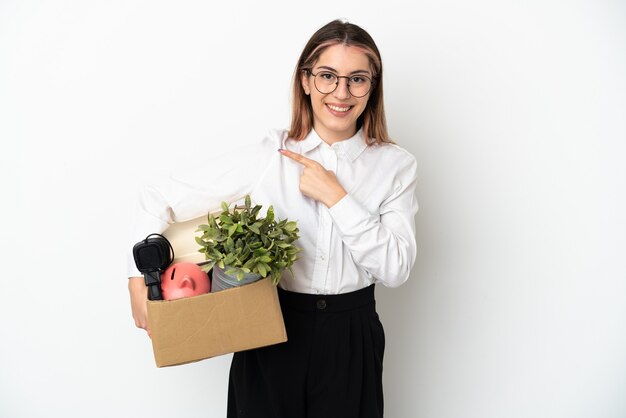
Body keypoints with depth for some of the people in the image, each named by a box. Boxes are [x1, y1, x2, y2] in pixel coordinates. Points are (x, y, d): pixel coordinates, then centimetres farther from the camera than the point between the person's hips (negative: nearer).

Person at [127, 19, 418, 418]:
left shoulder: (396, 164, -5)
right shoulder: (270, 153, -9)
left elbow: (396, 268, -12)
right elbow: (160, 201, -6)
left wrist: (336, 197, -18)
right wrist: (139, 280, -15)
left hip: (350, 339, 1)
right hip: (271, 336, 0)